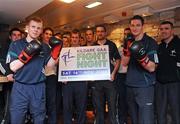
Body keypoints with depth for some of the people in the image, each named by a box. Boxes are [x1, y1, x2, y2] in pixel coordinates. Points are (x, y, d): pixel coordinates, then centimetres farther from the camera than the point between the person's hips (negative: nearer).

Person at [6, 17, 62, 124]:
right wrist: (27, 53, -21)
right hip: (20, 88, -2)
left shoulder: (44, 47, 7)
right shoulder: (16, 44, -1)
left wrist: (56, 50, -10)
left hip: (39, 88, 2)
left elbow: (50, 65, 2)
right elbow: (13, 67, -9)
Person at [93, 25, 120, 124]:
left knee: (112, 104, 1)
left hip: (109, 78, -2)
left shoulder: (111, 45, 3)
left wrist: (113, 73, -7)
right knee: (98, 105, 12)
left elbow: (118, 60, 5)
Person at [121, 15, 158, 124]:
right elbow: (124, 63, 3)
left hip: (145, 87, -5)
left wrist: (141, 55, -31)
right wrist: (127, 49, -13)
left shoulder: (151, 42, -8)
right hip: (130, 86, 6)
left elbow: (152, 68, -14)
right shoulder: (130, 42, 9)